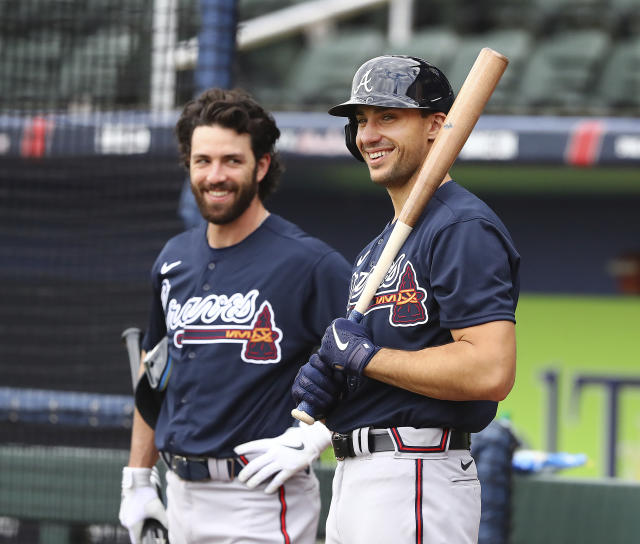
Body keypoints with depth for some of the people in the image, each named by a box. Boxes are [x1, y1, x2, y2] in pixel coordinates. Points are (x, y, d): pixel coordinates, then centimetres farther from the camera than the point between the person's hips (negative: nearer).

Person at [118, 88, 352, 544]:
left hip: (260, 501, -7)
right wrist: (137, 481, 19)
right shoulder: (174, 260, 12)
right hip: (181, 497, 7)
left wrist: (309, 439, -18)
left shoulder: (307, 262, -9)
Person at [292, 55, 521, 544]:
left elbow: (491, 371, -25)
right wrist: (323, 381, 2)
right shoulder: (382, 243, 21)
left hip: (418, 482, -10)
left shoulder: (464, 228, -12)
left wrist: (363, 355, -15)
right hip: (355, 480, 10)